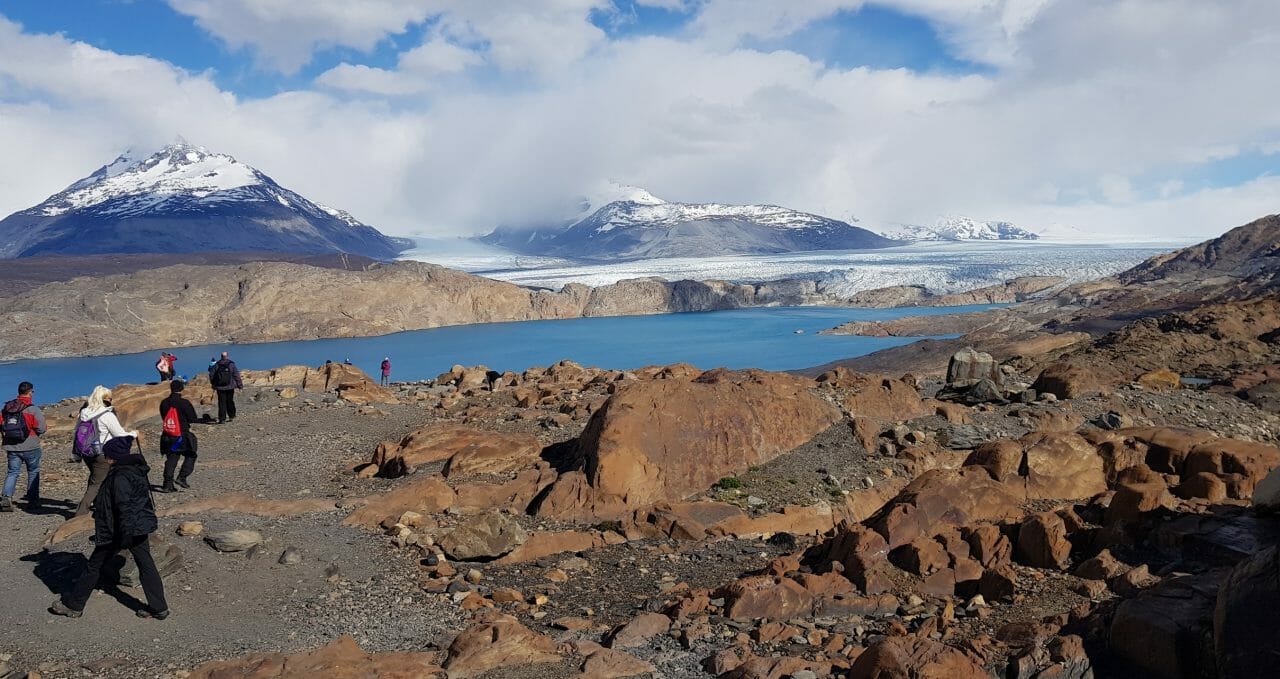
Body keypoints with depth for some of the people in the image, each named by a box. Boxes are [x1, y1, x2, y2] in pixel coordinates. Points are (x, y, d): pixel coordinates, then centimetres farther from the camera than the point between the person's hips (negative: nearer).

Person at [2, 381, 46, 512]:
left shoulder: (7, 407, 2)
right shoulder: (33, 409, -14)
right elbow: (41, 428, -16)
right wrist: (42, 418, 4)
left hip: (11, 447, 4)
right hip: (30, 447, -4)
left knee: (12, 472, 9)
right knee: (33, 472, 12)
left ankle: (6, 497, -11)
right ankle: (32, 500, 15)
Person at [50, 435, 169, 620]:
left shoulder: (120, 477, -20)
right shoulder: (137, 470, 7)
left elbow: (124, 507, -25)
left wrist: (125, 535, -24)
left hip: (120, 531, -8)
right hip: (140, 527, 8)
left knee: (94, 566, 9)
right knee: (146, 565, 9)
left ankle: (73, 605, 23)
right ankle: (159, 607, 10)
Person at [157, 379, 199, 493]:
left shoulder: (164, 403, 3)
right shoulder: (184, 403, -14)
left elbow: (163, 417, 15)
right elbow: (193, 419, -9)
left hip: (168, 437, 5)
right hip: (183, 436, -5)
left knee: (171, 459, 10)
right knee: (190, 456, 13)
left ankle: (168, 485, 6)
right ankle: (182, 477, -1)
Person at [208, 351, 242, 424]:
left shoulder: (216, 365, -2)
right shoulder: (231, 365, -5)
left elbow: (211, 375, 2)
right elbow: (236, 376, -4)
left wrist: (213, 384, 15)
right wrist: (240, 385, 4)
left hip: (220, 387, 0)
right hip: (230, 387, 0)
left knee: (222, 403, 0)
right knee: (230, 401, 15)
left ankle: (222, 418, -4)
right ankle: (231, 415, 23)